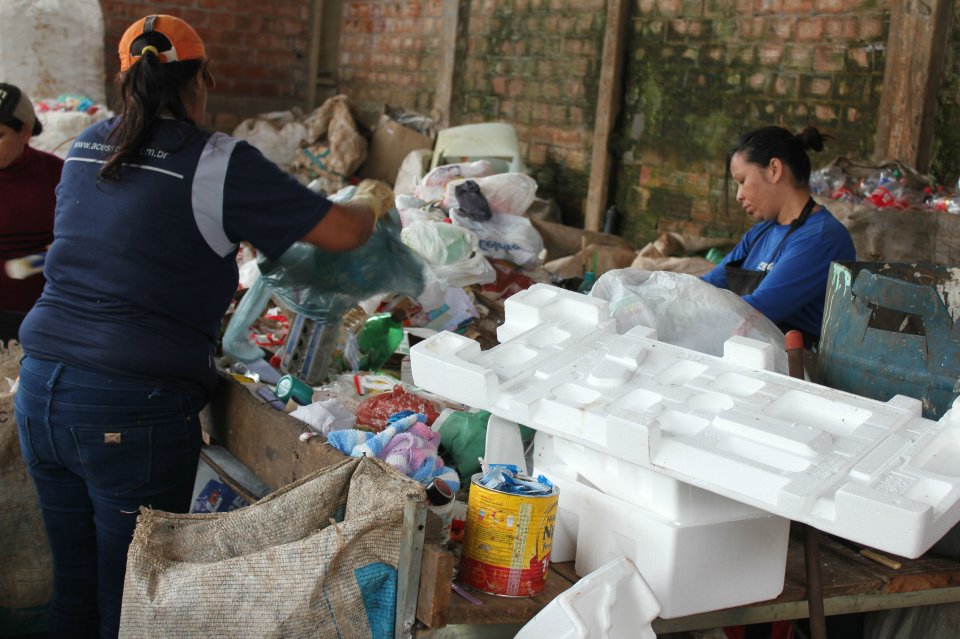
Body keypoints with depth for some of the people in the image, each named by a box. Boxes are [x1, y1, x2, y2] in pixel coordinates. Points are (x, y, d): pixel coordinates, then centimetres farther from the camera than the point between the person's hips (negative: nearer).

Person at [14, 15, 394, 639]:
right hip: (132, 414, -6)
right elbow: (343, 231, -6)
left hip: (39, 393, 7)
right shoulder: (219, 164, -9)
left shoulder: (86, 148, 10)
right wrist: (372, 200, 15)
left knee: (74, 584, 20)